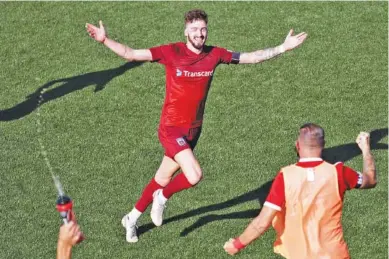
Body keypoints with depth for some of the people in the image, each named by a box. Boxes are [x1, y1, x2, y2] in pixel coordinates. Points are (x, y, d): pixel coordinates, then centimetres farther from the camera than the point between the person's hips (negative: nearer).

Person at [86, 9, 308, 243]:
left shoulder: (214, 55, -2)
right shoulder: (172, 52, -14)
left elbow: (251, 57, 9)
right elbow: (131, 54, -14)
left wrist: (283, 47, 8)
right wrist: (105, 40, -26)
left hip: (194, 128, 5)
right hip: (172, 128, -5)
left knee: (163, 179, 16)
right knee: (194, 176, -22)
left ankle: (132, 219, 38)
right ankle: (163, 197, 10)